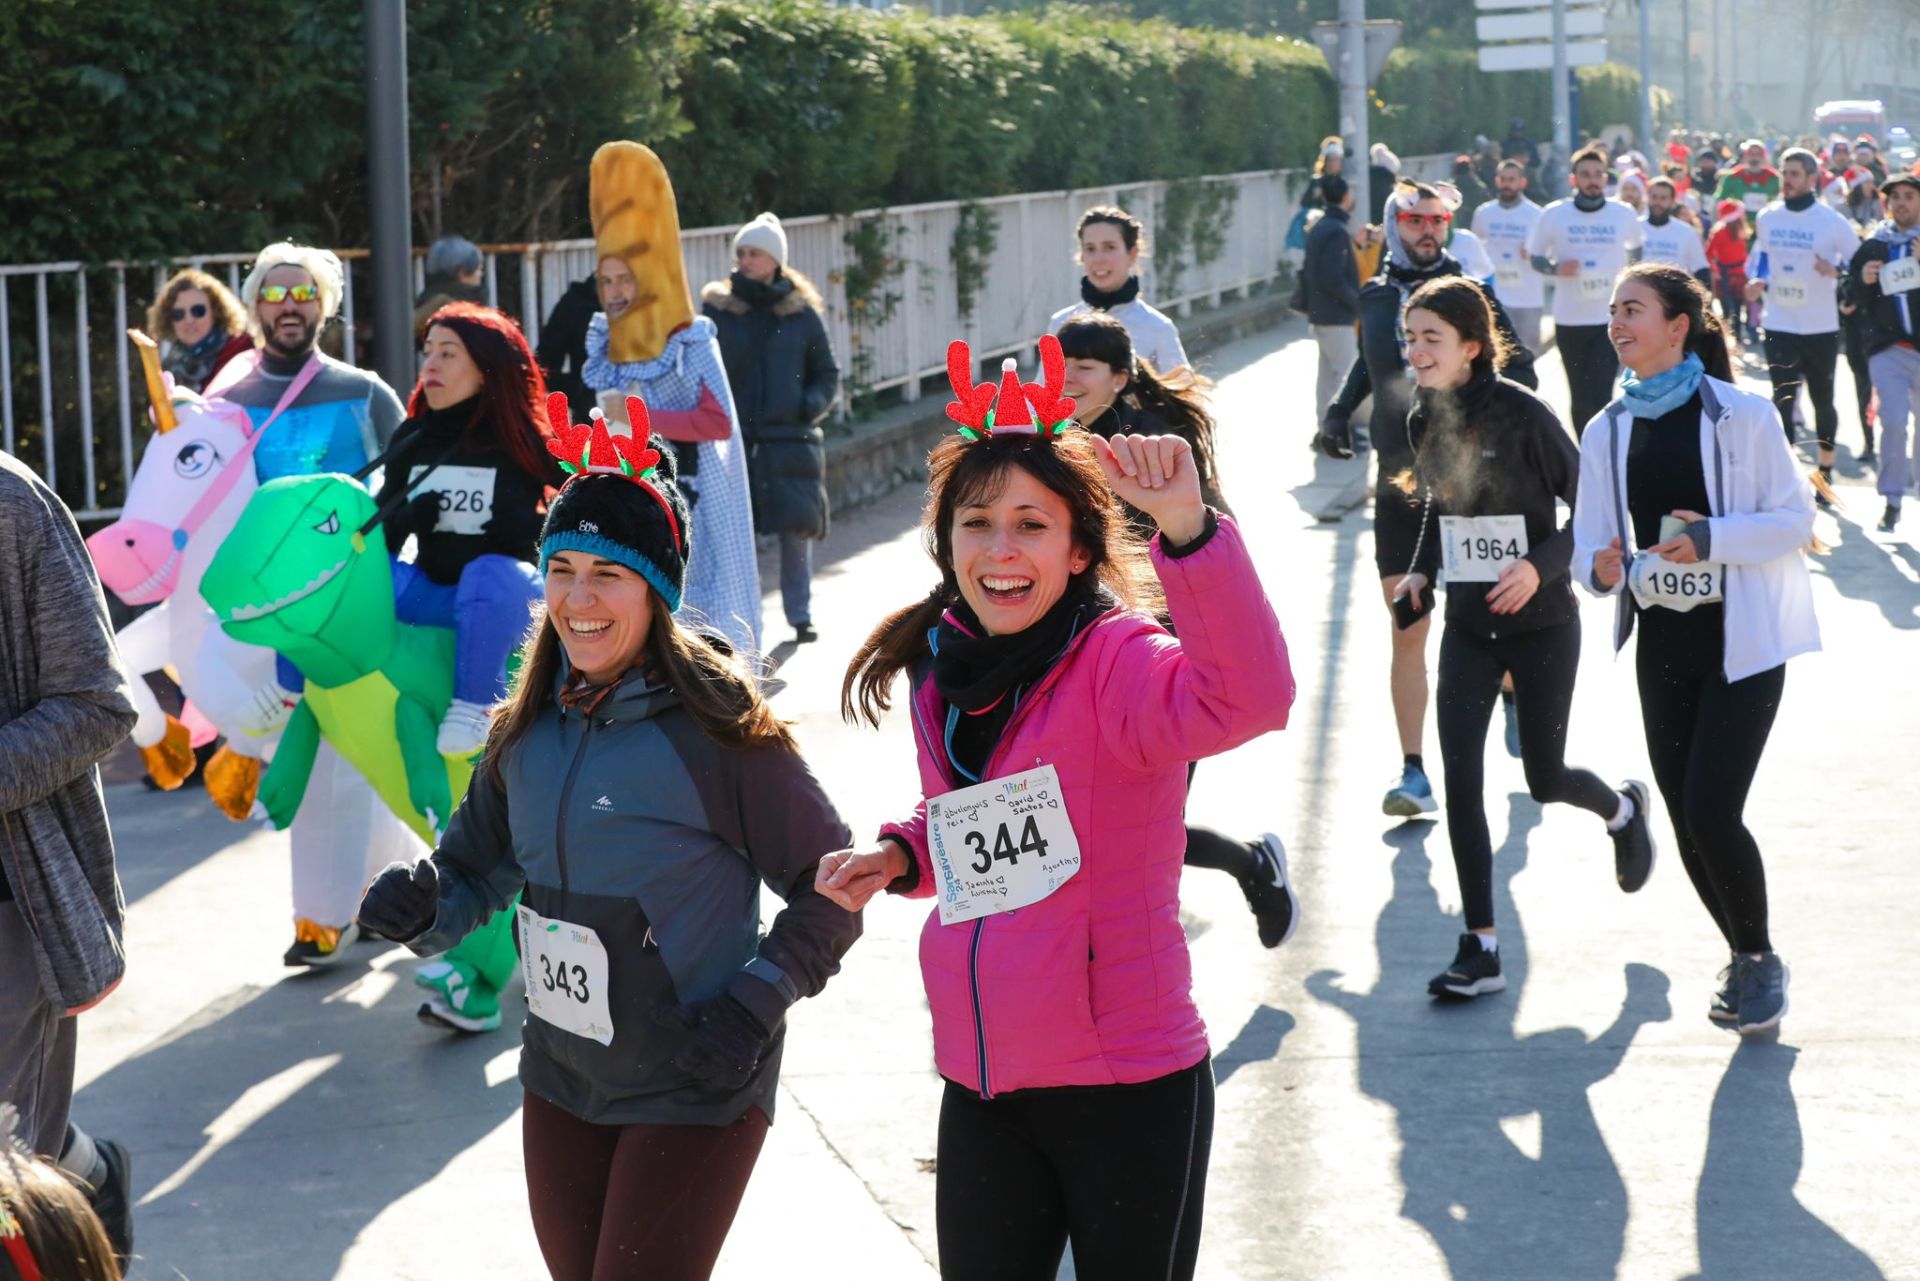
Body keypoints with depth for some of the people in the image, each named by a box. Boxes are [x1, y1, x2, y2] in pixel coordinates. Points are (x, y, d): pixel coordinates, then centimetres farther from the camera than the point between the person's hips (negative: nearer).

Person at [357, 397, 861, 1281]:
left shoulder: (718, 731, -15)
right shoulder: (530, 730, 2)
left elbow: (829, 890, -9)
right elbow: (476, 868, 12)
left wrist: (754, 1007, -18)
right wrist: (421, 904, -9)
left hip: (695, 1095, -6)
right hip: (561, 1083, 6)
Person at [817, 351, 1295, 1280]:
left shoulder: (1117, 662, -16)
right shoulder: (941, 677, 5)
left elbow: (1249, 699, -38)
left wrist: (1186, 525, -47)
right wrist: (903, 857, 1)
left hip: (1127, 1087, -6)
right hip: (981, 1087, 6)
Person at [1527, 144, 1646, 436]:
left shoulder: (1623, 215, 2)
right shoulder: (1553, 215, -1)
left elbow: (1636, 251, 21)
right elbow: (1535, 258, 8)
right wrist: (1555, 268, -12)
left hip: (1611, 319, -1)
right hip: (1569, 320, 1)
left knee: (1600, 398, -13)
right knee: (1581, 398, 10)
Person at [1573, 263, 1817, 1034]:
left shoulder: (1742, 416, -9)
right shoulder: (1609, 431, 6)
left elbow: (1795, 519, -9)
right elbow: (1589, 544, 6)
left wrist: (1713, 538, -23)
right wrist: (1600, 568, -18)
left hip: (1741, 643, -5)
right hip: (1662, 643, 5)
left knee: (1712, 810, -13)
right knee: (1687, 820, 7)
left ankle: (1761, 960, 9)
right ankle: (1744, 958, 29)